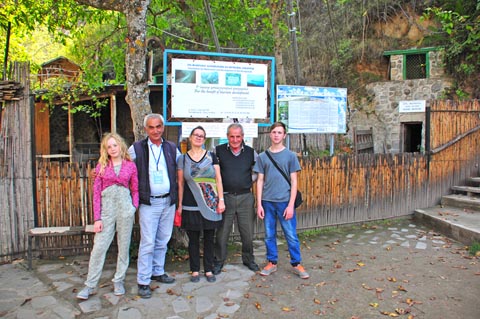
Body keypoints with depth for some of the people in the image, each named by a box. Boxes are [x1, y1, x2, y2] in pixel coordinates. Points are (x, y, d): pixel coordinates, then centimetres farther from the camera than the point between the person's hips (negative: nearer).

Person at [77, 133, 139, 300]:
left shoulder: (130, 165, 4)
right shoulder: (101, 166, 4)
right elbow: (96, 192, 1)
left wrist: (134, 207, -5)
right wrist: (97, 218, -4)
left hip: (125, 208, 1)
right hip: (106, 208, 0)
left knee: (124, 247, 8)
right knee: (99, 247, 0)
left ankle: (119, 281, 23)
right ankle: (90, 285, 13)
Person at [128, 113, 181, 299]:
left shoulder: (172, 148, 7)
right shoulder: (136, 148, -2)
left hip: (169, 201, 4)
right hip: (149, 203, -3)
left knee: (163, 241, 13)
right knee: (148, 243, -4)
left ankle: (158, 272, 29)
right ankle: (143, 281, 7)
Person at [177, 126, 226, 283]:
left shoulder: (211, 156, 6)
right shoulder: (183, 159, 6)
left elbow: (218, 179, 5)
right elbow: (180, 183, 7)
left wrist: (221, 199, -2)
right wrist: (180, 204, 5)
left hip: (210, 204, 1)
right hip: (191, 205, 0)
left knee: (209, 238, 7)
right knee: (193, 239, 6)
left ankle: (209, 270, 21)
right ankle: (195, 270, 20)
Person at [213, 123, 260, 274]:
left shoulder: (251, 152, 4)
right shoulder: (218, 151, -2)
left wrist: (250, 180, 4)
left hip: (246, 197, 2)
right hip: (225, 197, -1)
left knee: (247, 232, 11)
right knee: (222, 232, 6)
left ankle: (248, 259, 31)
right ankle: (219, 261, 24)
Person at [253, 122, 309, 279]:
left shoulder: (290, 156, 0)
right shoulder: (263, 156, 6)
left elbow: (294, 181, -1)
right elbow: (260, 181, 6)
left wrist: (291, 204, -8)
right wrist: (259, 204, 1)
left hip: (285, 201, -2)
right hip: (267, 202, 2)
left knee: (291, 235, 3)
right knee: (269, 235, 10)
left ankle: (296, 264, 18)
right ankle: (272, 263, 25)